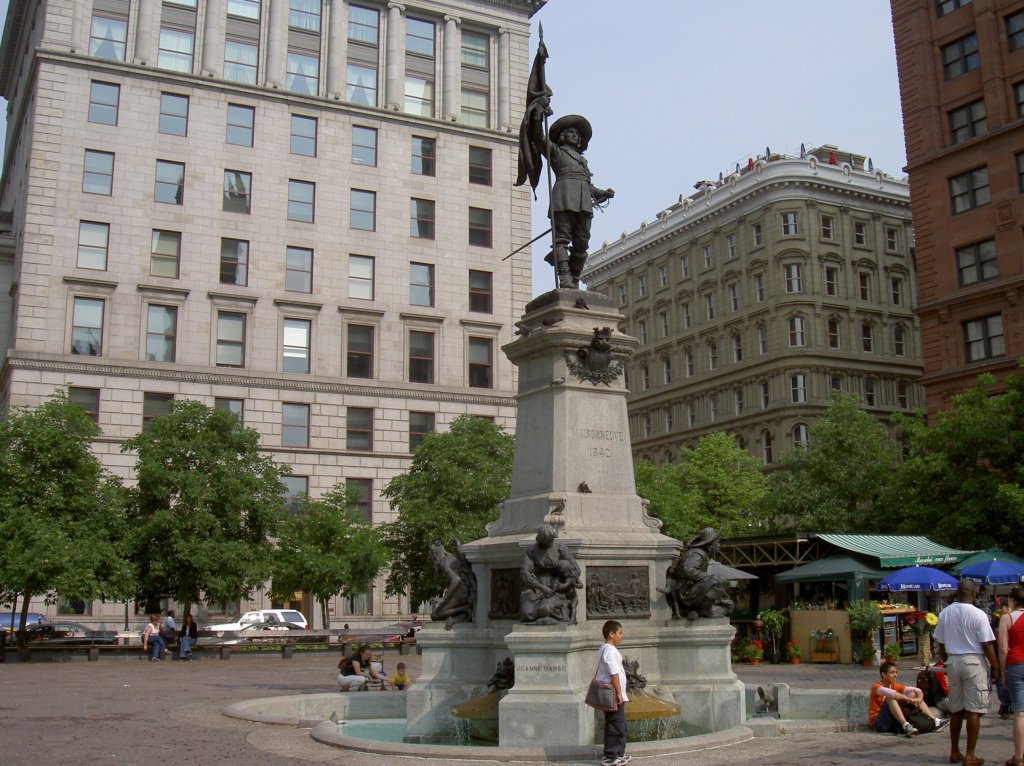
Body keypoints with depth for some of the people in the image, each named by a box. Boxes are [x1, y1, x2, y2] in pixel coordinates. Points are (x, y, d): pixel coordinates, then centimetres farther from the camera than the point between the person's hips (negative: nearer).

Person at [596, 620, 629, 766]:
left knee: (619, 725, 17)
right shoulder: (611, 650, -18)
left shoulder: (603, 649, 14)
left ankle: (618, 754, 25)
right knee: (616, 726, -4)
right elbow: (614, 673, -22)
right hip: (613, 694, -10)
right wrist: (619, 693, -20)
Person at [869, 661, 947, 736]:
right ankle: (906, 726, -44)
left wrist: (919, 699, -17)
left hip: (893, 720, 7)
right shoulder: (876, 686, -12)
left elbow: (917, 690, 5)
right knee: (891, 698, -33)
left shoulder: (895, 686, 10)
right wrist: (909, 699, -31)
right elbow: (889, 693, -34)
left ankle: (935, 721, -8)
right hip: (878, 722, -7)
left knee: (913, 694, 3)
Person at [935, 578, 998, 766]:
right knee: (974, 710, 0)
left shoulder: (945, 613, 3)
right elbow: (987, 645, -12)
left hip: (953, 661, 5)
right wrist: (995, 667, -1)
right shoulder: (978, 615, -13)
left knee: (955, 710, 13)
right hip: (974, 662, -5)